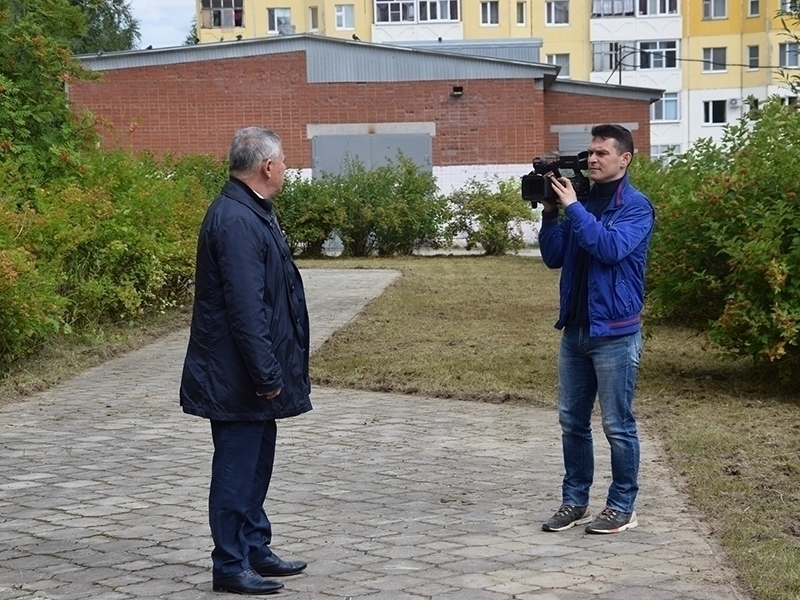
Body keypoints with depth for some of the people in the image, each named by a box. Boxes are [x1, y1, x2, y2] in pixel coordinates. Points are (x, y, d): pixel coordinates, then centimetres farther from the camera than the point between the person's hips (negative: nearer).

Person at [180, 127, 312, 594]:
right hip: (236, 377, -10)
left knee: (256, 462, 18)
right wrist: (266, 373, -23)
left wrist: (271, 368, 19)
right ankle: (231, 566, 9)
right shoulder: (236, 221, -22)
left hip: (250, 375, 10)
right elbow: (245, 307, -25)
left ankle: (256, 549, 30)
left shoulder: (251, 213, 11)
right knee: (237, 467, -1)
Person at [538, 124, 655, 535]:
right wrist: (551, 213, -3)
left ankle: (622, 508, 11)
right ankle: (574, 502, 20)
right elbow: (554, 257, 9)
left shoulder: (635, 206, -7)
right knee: (572, 421, 10)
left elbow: (612, 247, -24)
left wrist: (572, 207, -20)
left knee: (618, 425, 1)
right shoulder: (581, 203, 11)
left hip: (615, 332, -6)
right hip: (575, 329, 7)